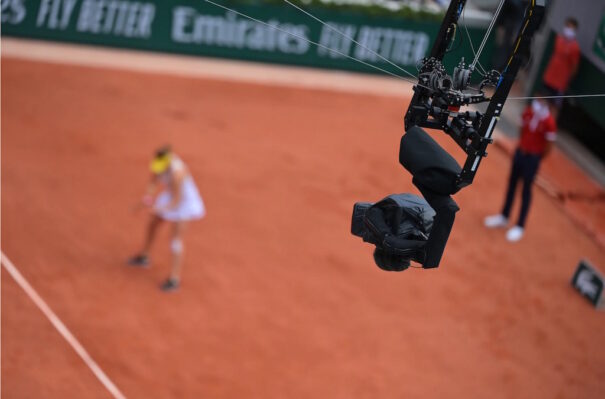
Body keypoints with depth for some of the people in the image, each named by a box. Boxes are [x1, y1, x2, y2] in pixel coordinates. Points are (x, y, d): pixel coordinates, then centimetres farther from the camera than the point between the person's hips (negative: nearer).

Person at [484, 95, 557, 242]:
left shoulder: (549, 122, -21)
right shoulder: (529, 112, -6)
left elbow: (548, 147, -13)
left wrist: (535, 158, -4)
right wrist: (521, 148, 3)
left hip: (532, 157, -6)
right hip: (521, 151, 6)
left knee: (526, 190, 5)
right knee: (512, 183, 18)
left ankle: (520, 226, 18)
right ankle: (504, 216, 37)